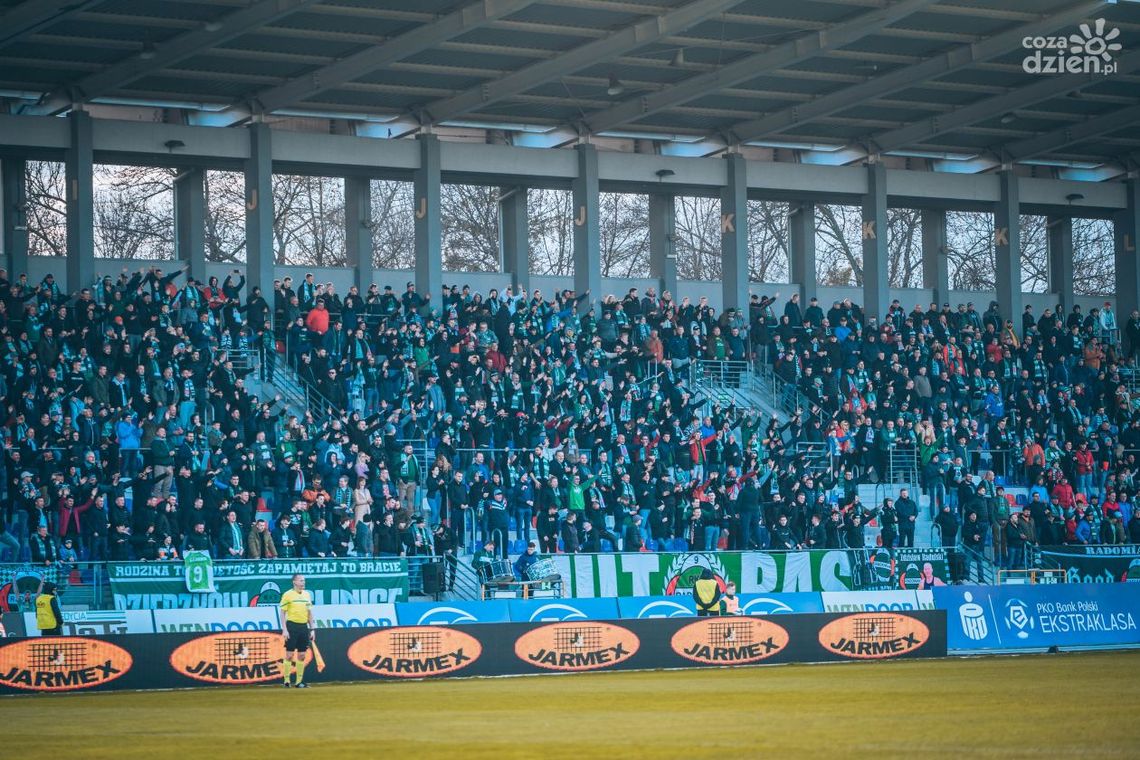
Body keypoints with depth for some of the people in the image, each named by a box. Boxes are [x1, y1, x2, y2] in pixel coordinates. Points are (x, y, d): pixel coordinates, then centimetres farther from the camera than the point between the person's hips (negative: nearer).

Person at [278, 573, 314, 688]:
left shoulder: (307, 595, 12)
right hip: (292, 626, -5)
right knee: (289, 655, -5)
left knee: (302, 655, 5)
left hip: (304, 627, 5)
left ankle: (299, 681, 10)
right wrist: (284, 629, -12)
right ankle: (287, 680, 0)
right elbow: (283, 613, -4)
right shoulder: (287, 595, -4)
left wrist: (312, 629, 12)